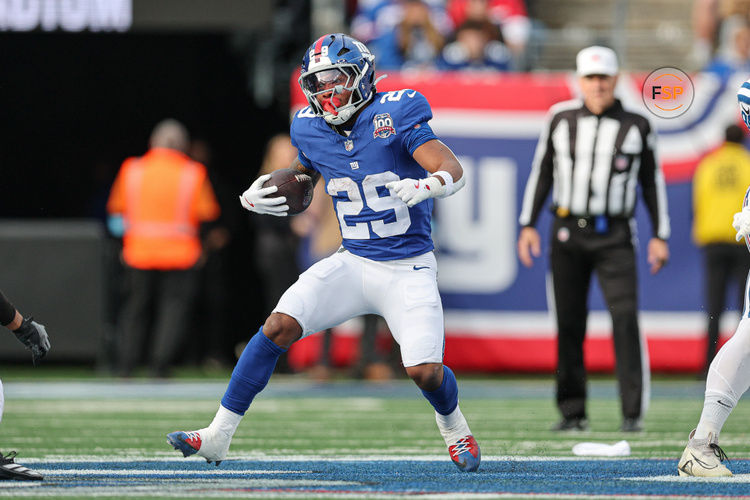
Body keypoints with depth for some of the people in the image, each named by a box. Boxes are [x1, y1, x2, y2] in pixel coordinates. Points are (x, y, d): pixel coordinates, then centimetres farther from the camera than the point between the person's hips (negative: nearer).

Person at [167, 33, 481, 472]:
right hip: (353, 263, 4)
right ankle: (218, 436, -9)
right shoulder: (313, 131, 3)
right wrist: (256, 198, 2)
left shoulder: (394, 116, -12)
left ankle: (453, 427, 22)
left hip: (408, 270, -4)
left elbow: (453, 170, -19)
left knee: (425, 371, -15)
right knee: (279, 327, -14)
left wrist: (426, 186, -41)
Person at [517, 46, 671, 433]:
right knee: (569, 324, 3)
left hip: (614, 236, -2)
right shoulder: (561, 119, 7)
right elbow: (541, 172, 12)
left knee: (625, 317, -15)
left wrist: (659, 235, 5)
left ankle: (633, 411, -13)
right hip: (568, 232, 2)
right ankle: (572, 412, 12)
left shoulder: (636, 126, 4)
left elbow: (652, 181, 10)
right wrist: (528, 224, 6)